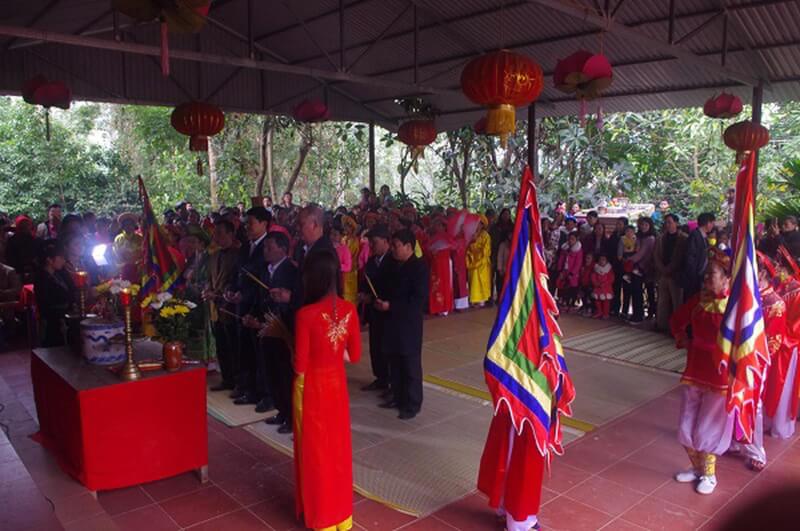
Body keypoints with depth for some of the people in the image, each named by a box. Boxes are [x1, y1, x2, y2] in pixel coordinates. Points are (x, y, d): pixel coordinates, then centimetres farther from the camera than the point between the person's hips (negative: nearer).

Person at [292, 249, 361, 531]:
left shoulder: (306, 314, -23)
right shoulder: (349, 310, -9)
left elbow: (300, 366, -17)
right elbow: (354, 356, -1)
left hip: (312, 387, -4)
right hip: (337, 384, 5)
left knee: (316, 450, 13)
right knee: (338, 447, 20)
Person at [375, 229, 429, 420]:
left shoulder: (419, 267, -13)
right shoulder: (396, 266, 12)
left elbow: (418, 299, -19)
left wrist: (391, 306, -19)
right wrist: (382, 301, 0)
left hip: (409, 325, -8)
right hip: (393, 322, 8)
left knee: (411, 365, 2)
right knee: (395, 363, 14)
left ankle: (412, 404, 12)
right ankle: (398, 397, 28)